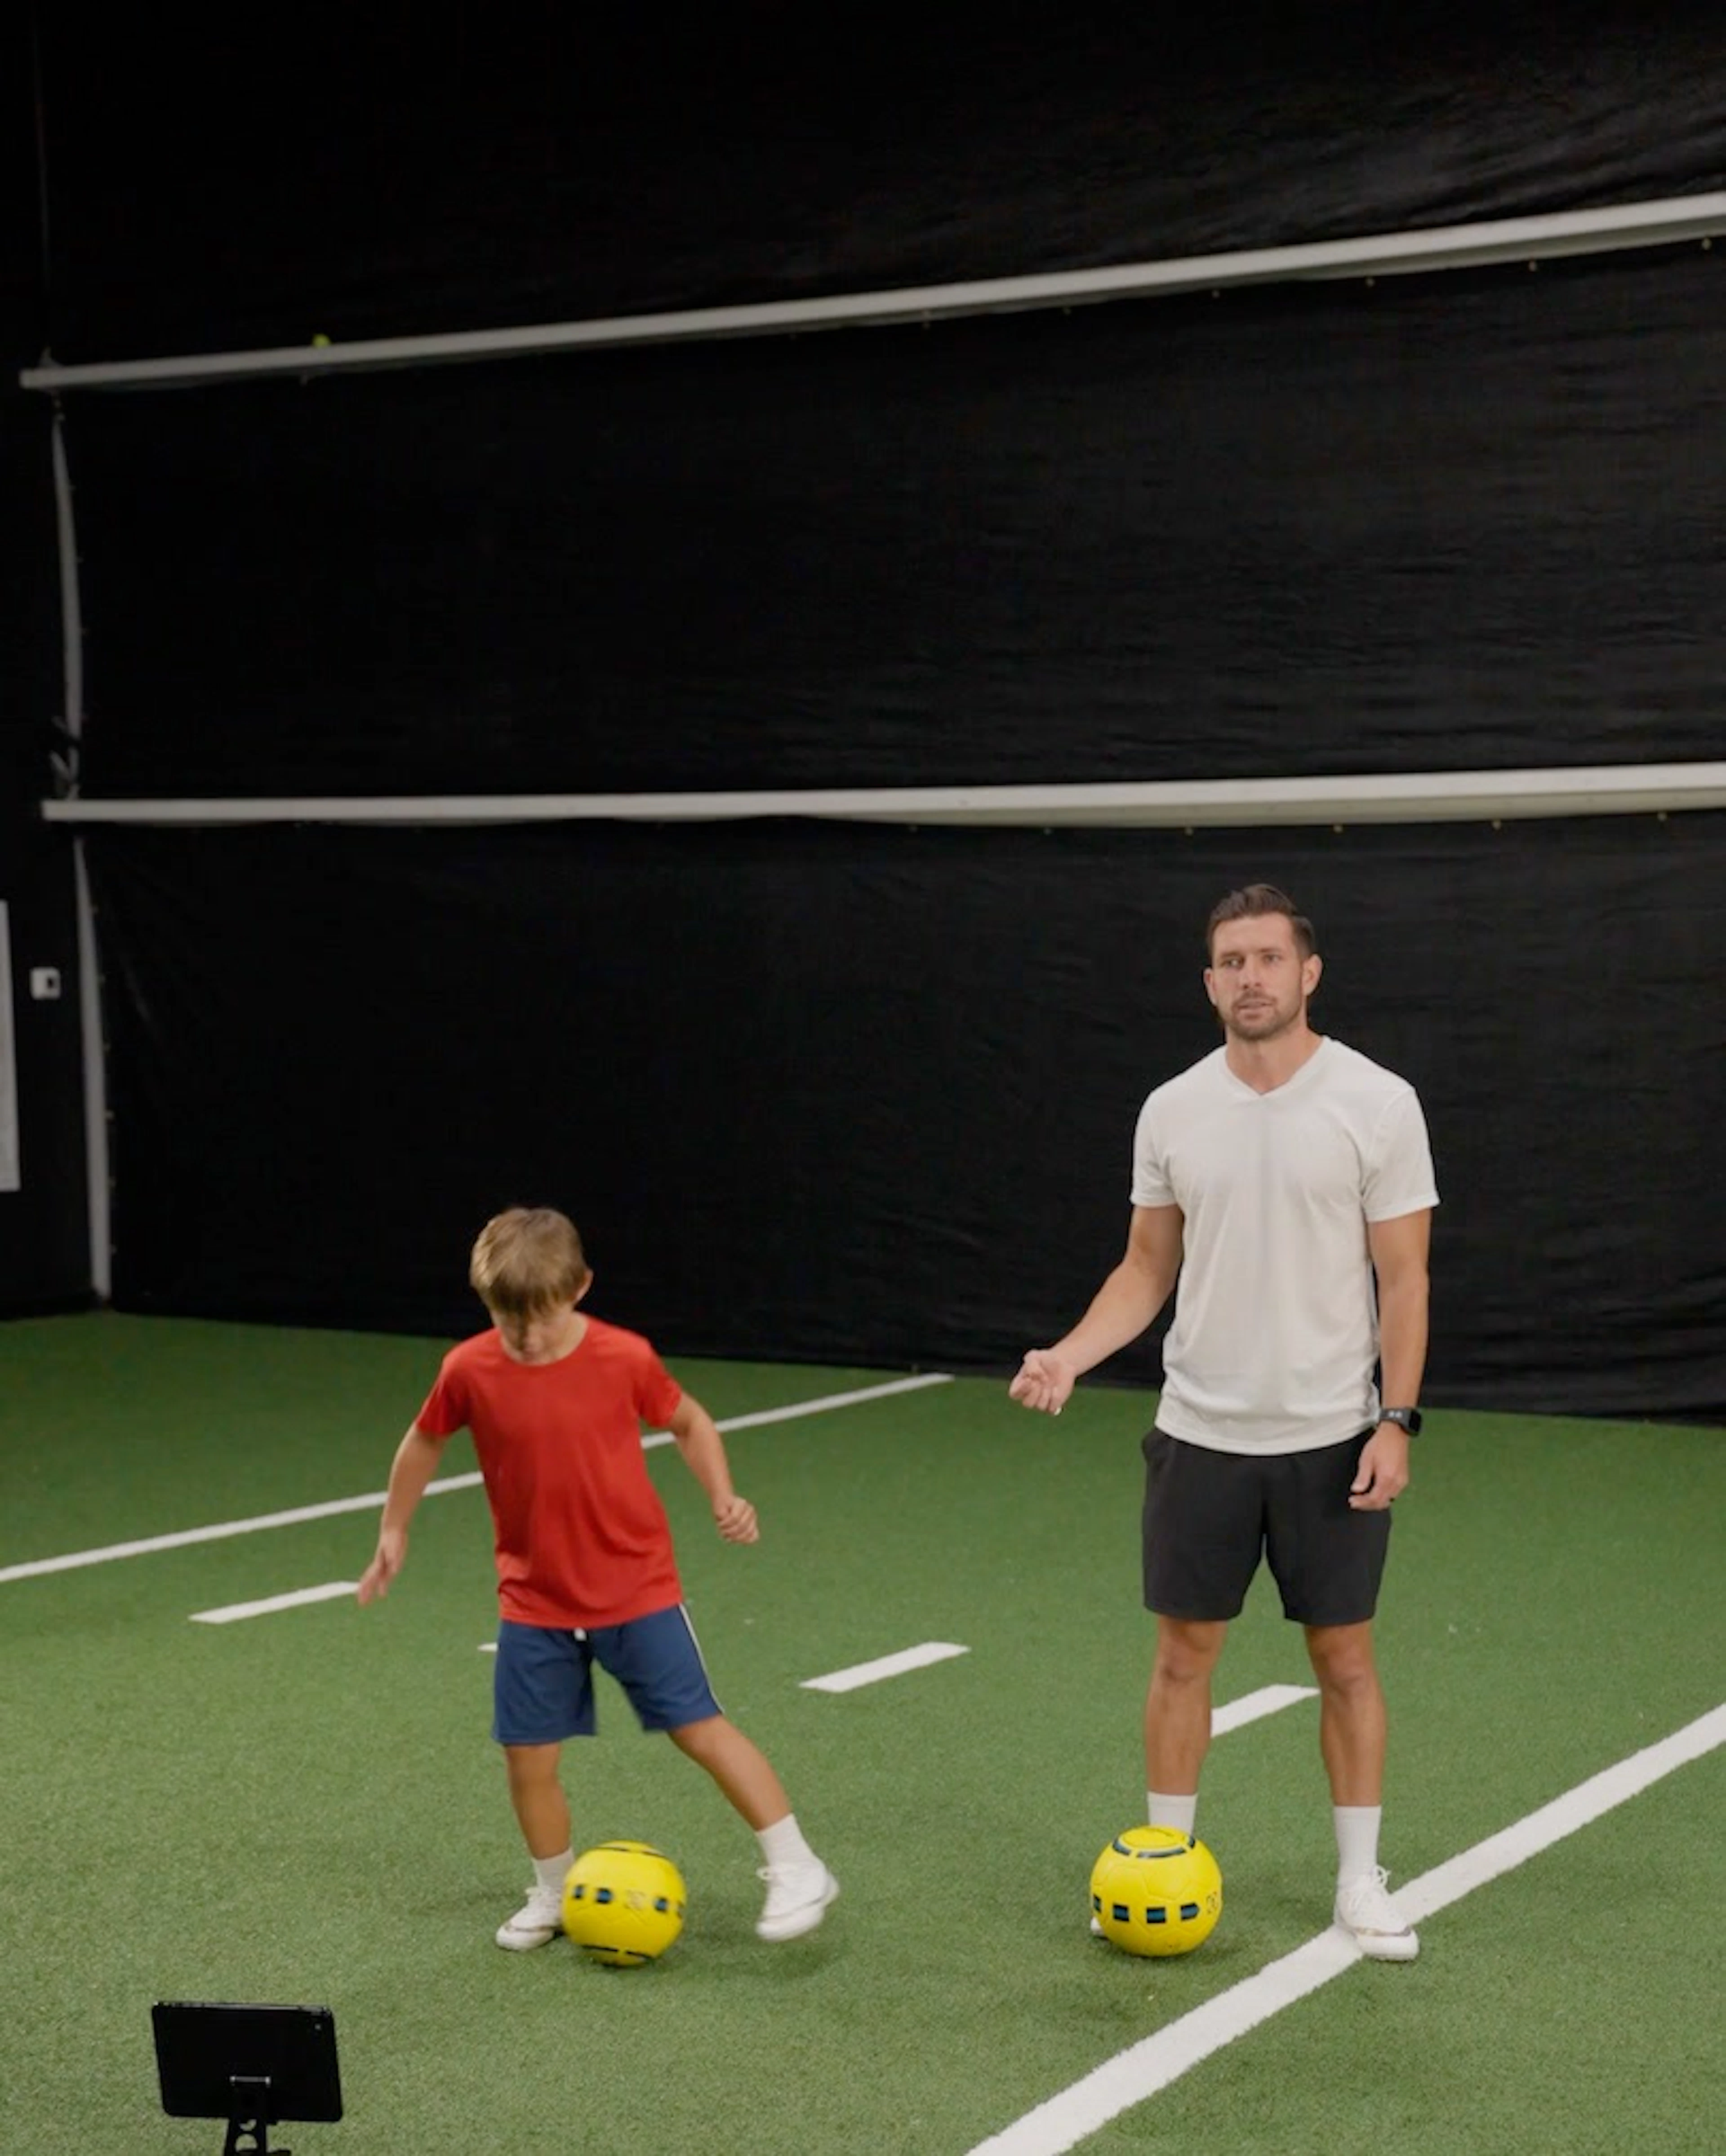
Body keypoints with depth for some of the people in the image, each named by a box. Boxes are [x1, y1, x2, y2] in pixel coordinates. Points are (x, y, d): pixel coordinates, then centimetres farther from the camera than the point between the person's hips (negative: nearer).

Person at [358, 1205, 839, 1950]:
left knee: (699, 1727, -3)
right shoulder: (469, 1371, -11)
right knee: (529, 1754, 4)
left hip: (637, 1588, -2)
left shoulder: (625, 1359, -15)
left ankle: (796, 1869, 8)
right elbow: (425, 1441, 9)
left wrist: (723, 1497, -10)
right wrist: (394, 1530, 15)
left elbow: (690, 1422, 3)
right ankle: (554, 1895, 27)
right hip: (534, 1601, 2)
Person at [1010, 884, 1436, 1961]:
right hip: (1200, 1433, 3)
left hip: (1332, 1437, -3)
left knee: (1345, 1655, 6)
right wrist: (1069, 1356, -6)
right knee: (1185, 1649, 9)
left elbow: (1404, 1277, -6)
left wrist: (1397, 1421, -13)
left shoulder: (1378, 1102, -8)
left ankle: (1362, 1880, 20)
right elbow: (1147, 1269, 9)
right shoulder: (1172, 1111, 2)